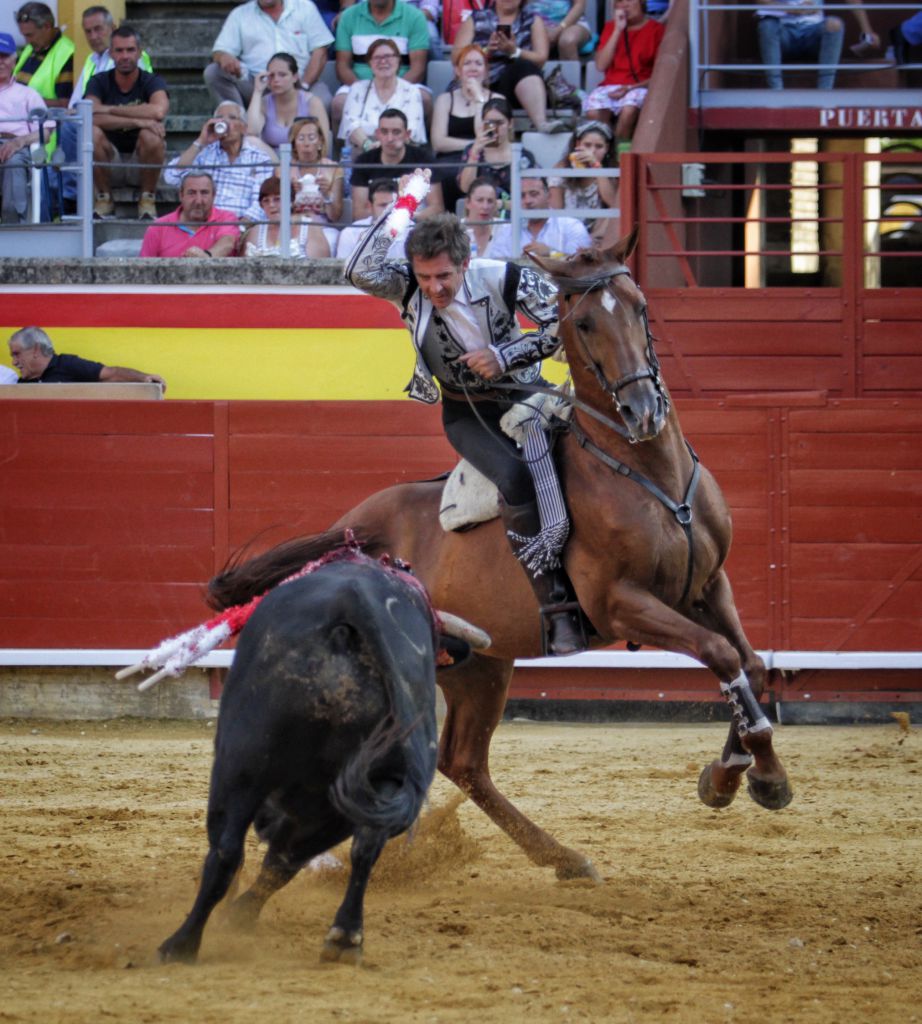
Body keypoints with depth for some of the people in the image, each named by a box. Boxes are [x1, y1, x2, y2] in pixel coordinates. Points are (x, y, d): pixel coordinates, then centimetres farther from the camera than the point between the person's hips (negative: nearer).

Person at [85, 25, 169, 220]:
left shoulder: (152, 82, -8)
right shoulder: (99, 82, -4)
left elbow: (159, 111, -32)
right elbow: (92, 117, -25)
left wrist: (109, 109, -27)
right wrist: (137, 121, -34)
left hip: (142, 159, -1)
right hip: (110, 160, 1)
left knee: (150, 135, -33)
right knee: (92, 133, -30)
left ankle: (147, 200, -12)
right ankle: (104, 199, -10)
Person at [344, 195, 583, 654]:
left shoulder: (504, 279, -17)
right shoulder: (406, 286, -14)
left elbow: (563, 323, -12)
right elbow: (360, 272, -34)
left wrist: (504, 356, -23)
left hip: (522, 396, 2)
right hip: (466, 414, -2)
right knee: (515, 479, -28)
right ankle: (556, 610, -29)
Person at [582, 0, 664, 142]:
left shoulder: (657, 29, 3)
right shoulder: (611, 27, 14)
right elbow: (601, 65, 2)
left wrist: (631, 88, -14)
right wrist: (618, 30, -2)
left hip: (640, 87, -3)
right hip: (610, 86, 3)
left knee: (629, 110, -38)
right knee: (593, 111, -31)